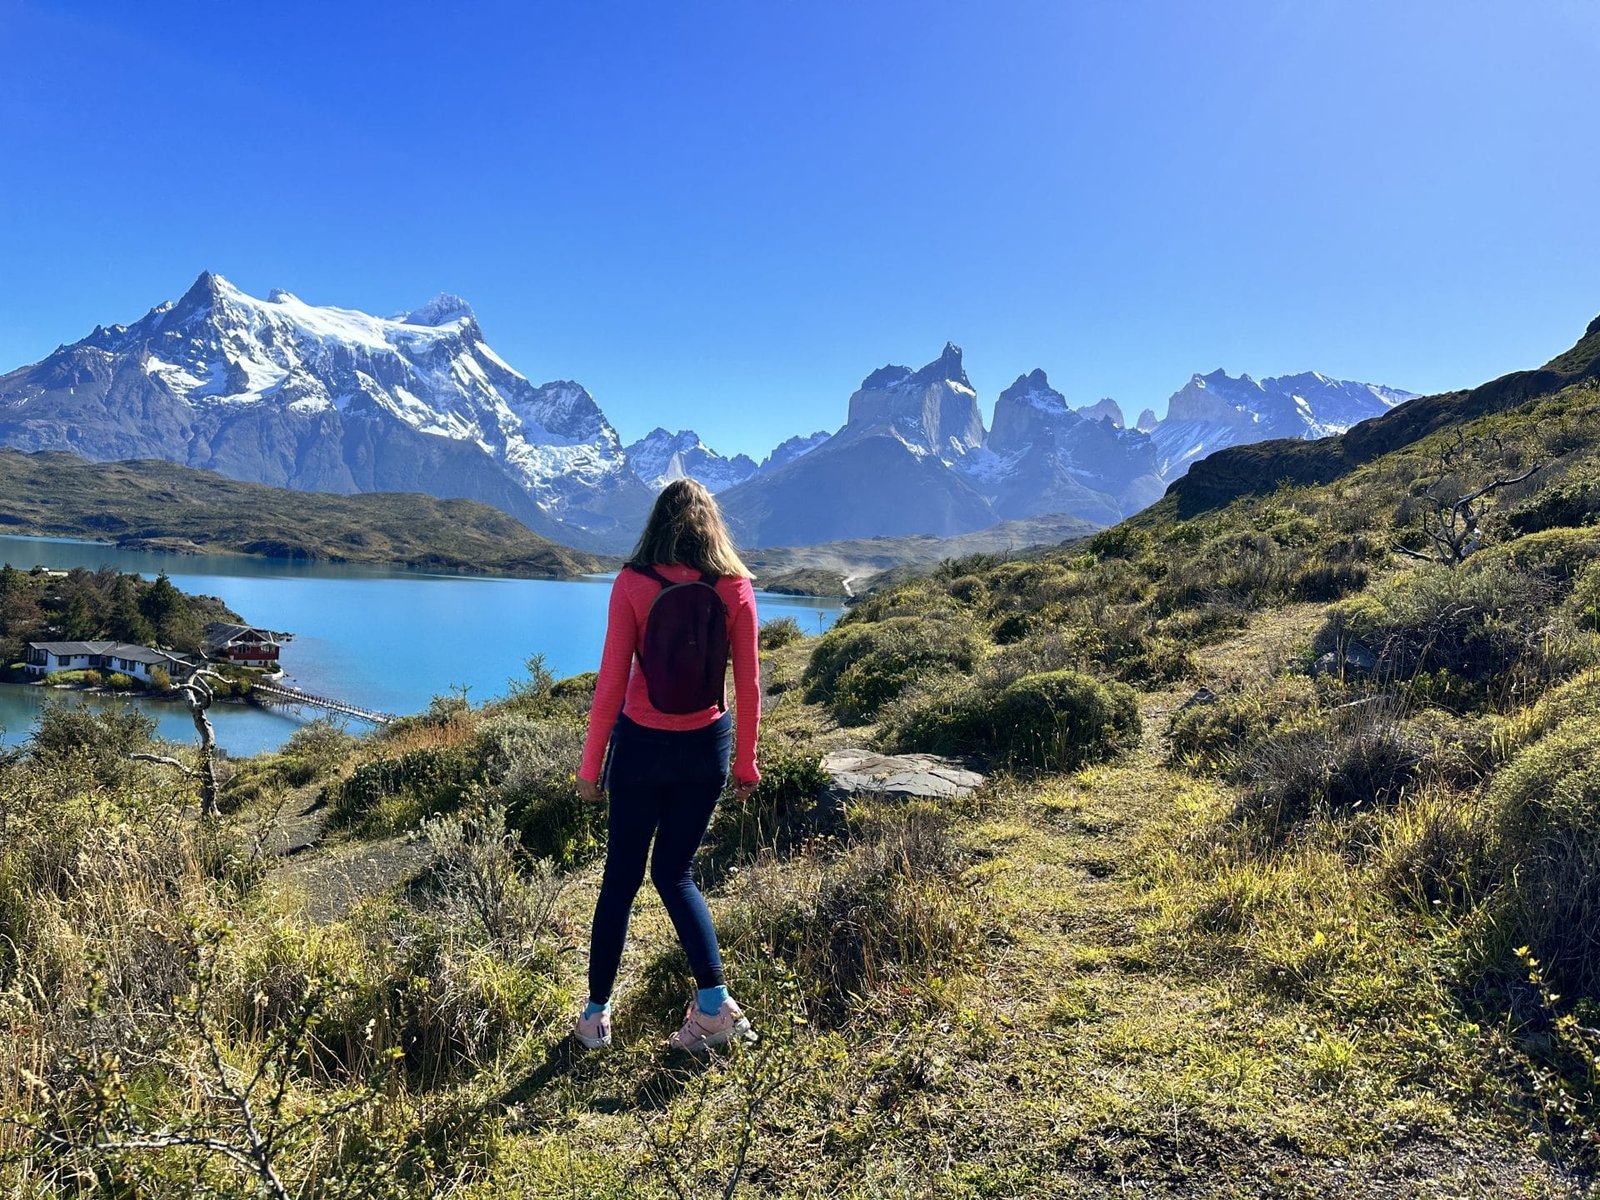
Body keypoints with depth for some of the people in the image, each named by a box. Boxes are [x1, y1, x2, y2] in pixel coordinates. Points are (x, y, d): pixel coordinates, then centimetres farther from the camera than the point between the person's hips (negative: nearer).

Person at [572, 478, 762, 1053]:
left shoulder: (632, 584, -12)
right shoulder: (736, 588, -6)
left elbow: (611, 682, -12)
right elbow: (747, 687, -3)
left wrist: (591, 765, -2)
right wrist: (745, 764, 8)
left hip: (642, 746, -2)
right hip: (706, 748, 2)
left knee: (621, 878, 13)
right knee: (674, 872, 18)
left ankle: (596, 1015, 25)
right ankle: (715, 1002, 9)